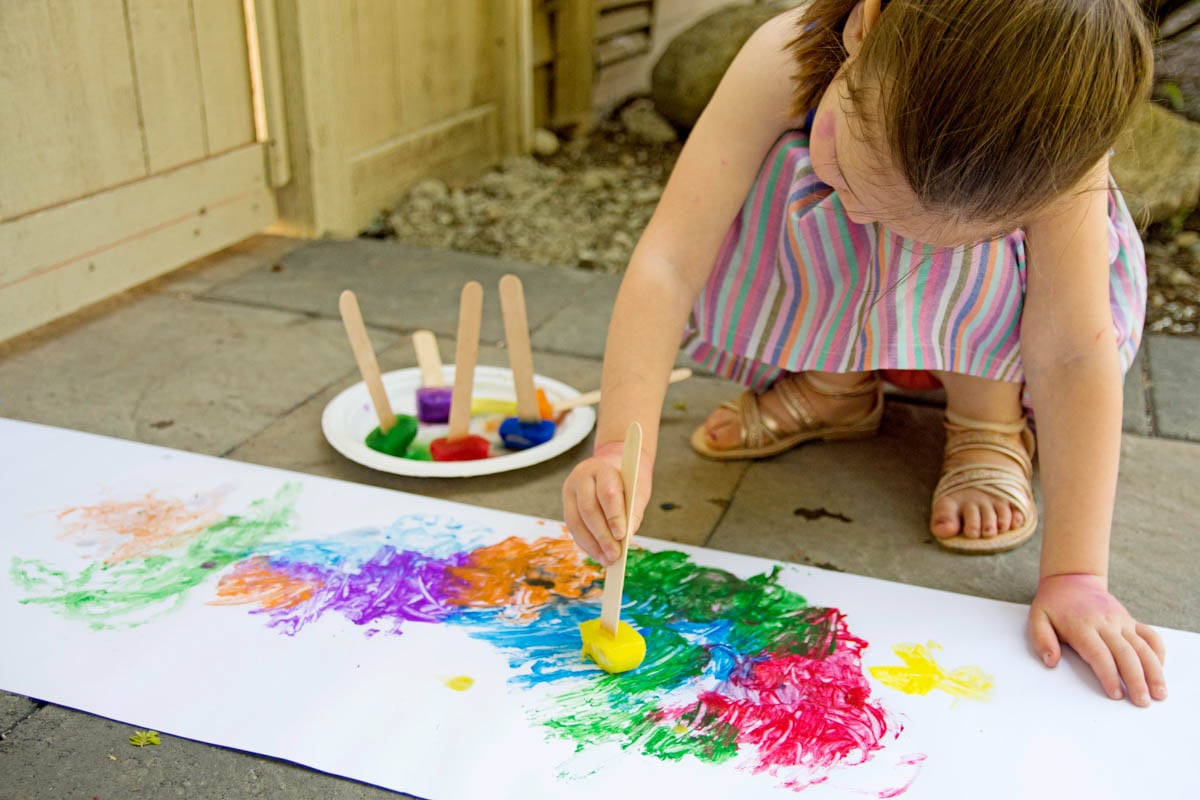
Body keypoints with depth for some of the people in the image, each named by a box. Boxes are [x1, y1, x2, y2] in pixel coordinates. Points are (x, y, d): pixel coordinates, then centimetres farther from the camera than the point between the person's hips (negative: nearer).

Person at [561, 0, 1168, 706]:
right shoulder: (786, 60, -37)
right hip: (833, 291, 2)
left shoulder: (1062, 140, -37)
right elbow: (667, 264, -41)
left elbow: (1076, 357, -34)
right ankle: (835, 383, -4)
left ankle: (989, 419, -9)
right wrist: (621, 447, -51)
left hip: (986, 312, -1)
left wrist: (1076, 576, -37)